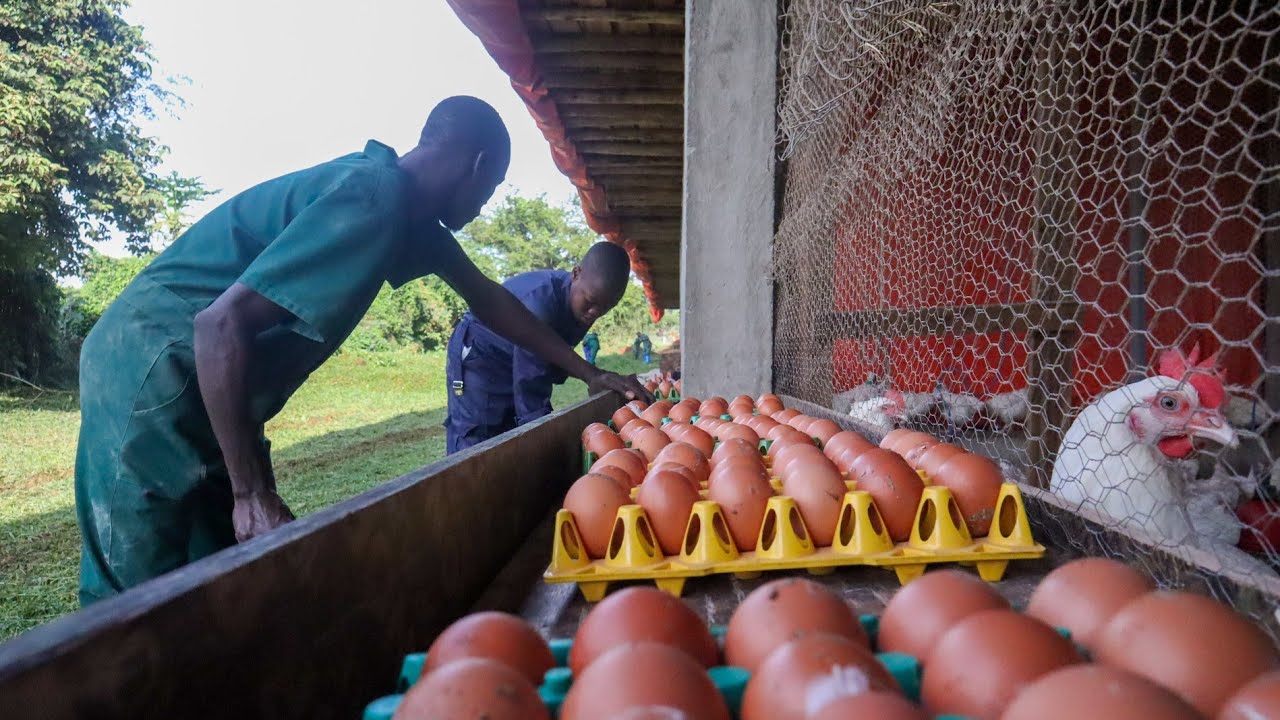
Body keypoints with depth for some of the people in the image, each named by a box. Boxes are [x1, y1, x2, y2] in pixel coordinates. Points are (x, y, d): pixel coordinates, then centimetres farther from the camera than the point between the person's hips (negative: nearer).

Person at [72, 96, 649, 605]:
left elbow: (486, 299, 19)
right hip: (150, 374, -9)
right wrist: (251, 496, -28)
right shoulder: (374, 200, -24)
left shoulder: (405, 207, 7)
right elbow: (222, 323, -31)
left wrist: (588, 372, 21)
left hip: (205, 386, 9)